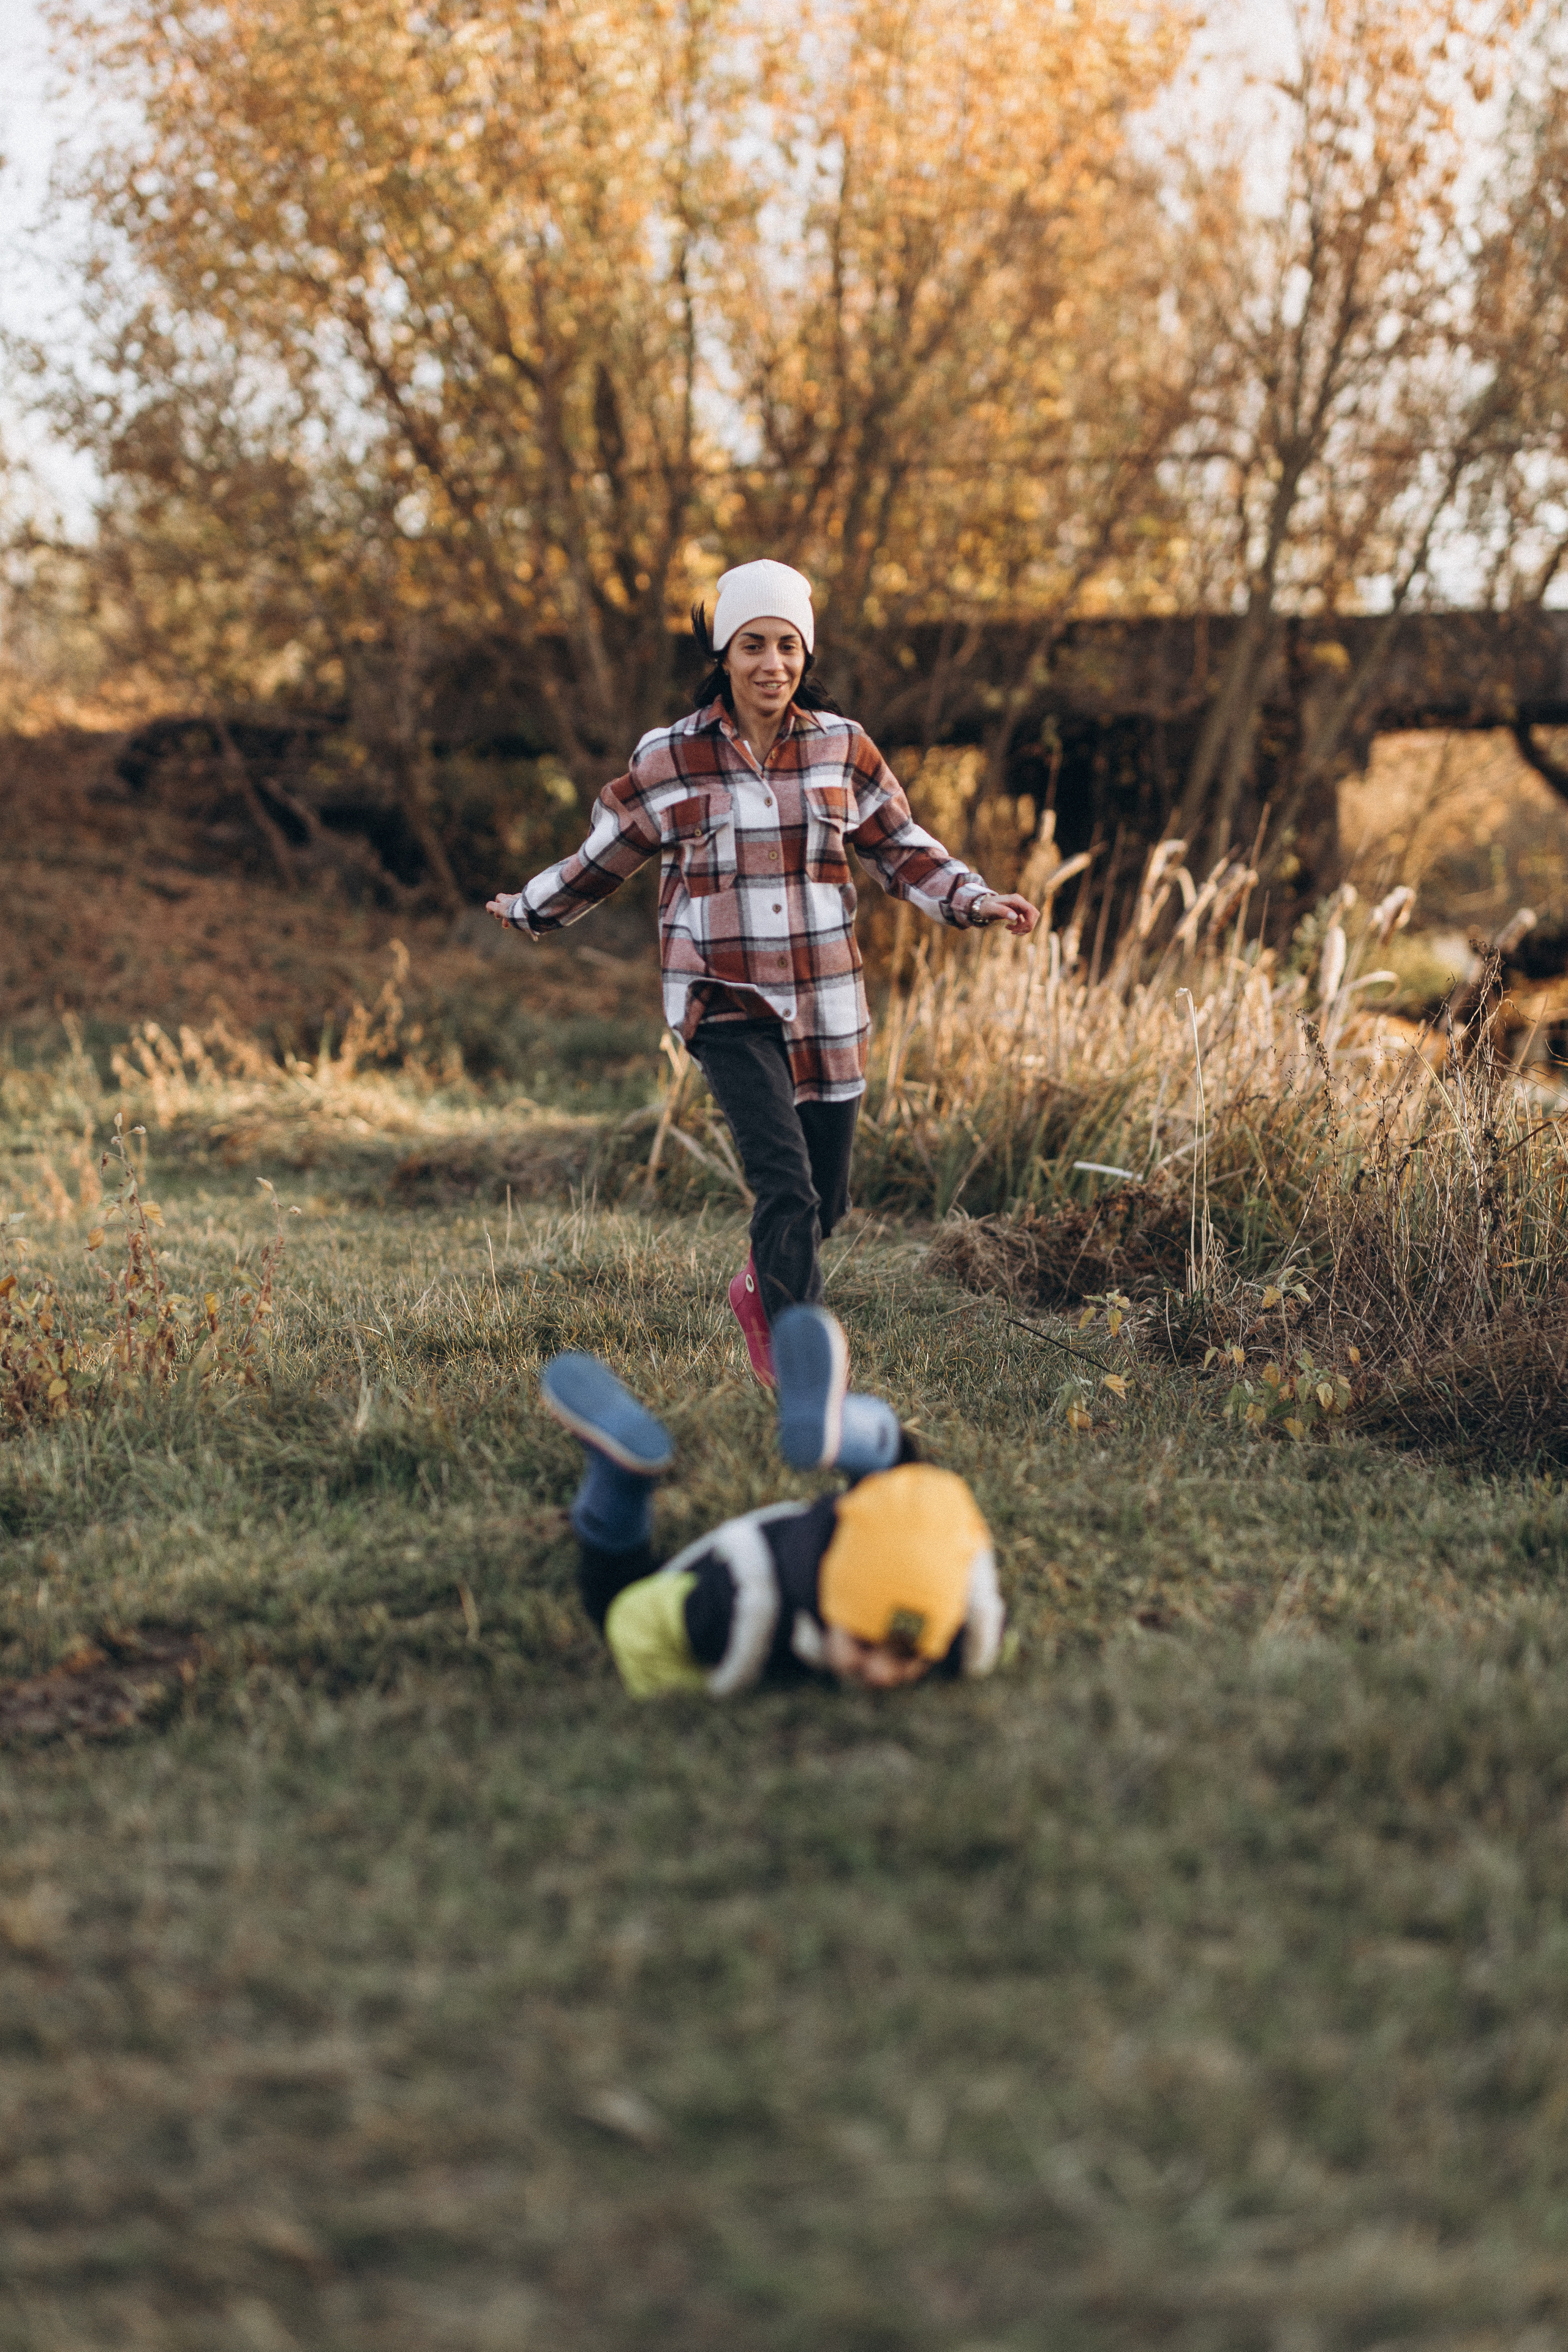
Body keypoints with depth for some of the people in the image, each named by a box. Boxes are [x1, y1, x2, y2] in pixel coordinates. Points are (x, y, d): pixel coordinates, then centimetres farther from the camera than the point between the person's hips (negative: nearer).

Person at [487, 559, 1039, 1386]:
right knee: (786, 1185, -21)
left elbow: (902, 849, 12)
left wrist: (976, 901, -1)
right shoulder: (670, 759, -2)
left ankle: (760, 1288, 43)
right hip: (726, 1003, -3)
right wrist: (528, 910, 23)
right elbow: (604, 856, 14)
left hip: (825, 1005, 3)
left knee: (823, 1204, 11)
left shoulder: (842, 746, 4)